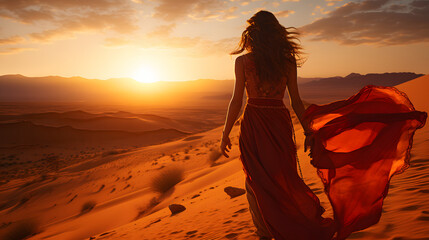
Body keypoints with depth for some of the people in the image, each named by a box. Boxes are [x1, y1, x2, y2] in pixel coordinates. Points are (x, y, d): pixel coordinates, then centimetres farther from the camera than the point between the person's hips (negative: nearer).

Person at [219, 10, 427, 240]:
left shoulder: (243, 61, -6)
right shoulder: (287, 61, 2)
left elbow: (237, 101, -9)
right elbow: (296, 102, 2)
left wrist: (225, 134, -2)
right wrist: (308, 131, 8)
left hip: (253, 127, -3)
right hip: (280, 124, 3)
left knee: (256, 181, 12)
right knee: (283, 178, 20)